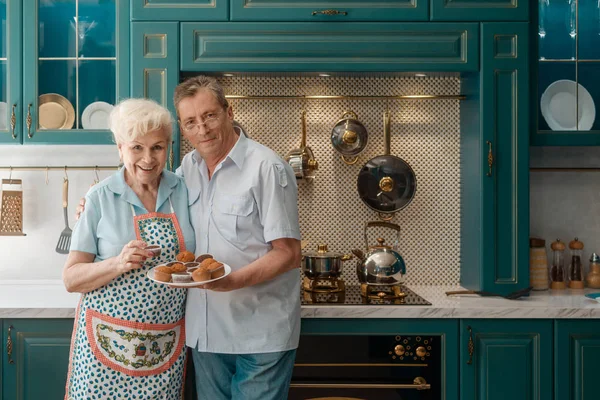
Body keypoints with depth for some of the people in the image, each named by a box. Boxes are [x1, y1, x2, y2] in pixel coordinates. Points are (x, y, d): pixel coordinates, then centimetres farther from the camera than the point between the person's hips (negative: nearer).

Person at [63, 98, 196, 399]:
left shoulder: (184, 192, 3)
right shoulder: (100, 198, -4)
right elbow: (71, 278, -4)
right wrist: (118, 264, -20)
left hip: (167, 345, 2)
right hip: (108, 342, -2)